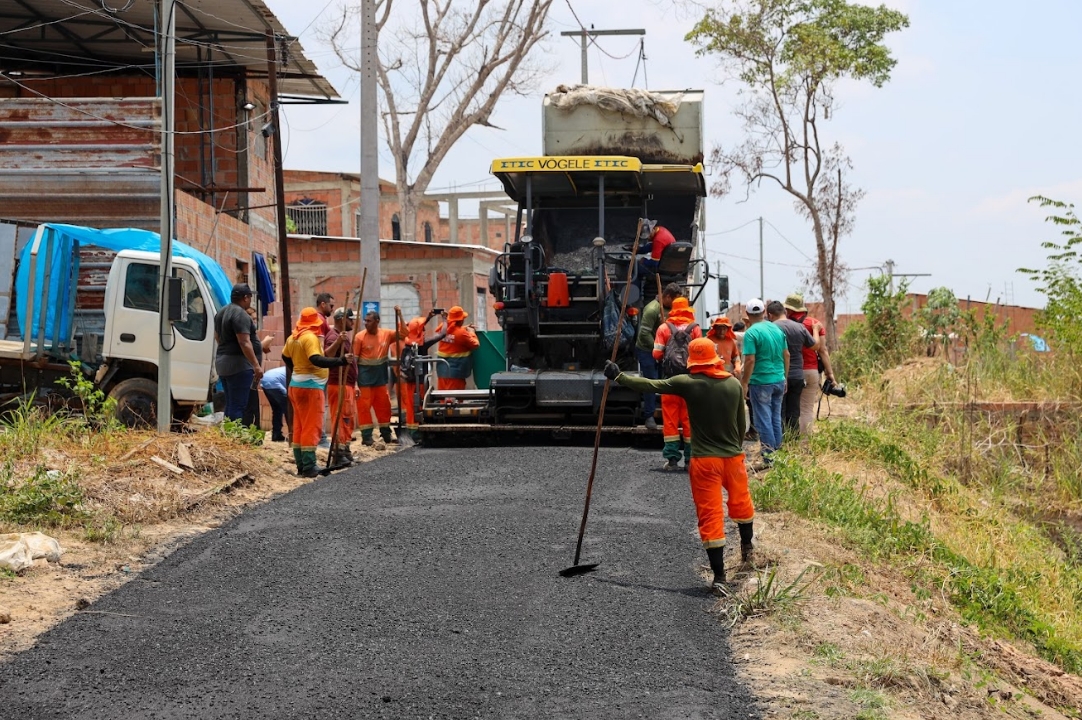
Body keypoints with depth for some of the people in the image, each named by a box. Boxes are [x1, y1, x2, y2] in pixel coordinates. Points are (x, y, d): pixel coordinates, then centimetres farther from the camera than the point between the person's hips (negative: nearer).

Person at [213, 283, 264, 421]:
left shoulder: (221, 313, 15)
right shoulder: (240, 314, -15)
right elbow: (244, 343, -21)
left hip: (221, 362, 10)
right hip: (238, 365, -10)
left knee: (230, 404, 14)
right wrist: (256, 365, -21)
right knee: (238, 406, -9)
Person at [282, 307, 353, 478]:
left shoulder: (293, 338, 10)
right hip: (310, 386, -9)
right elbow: (316, 360, -31)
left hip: (296, 385, 9)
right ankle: (309, 467, -6)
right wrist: (341, 361, -37)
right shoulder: (311, 337, -17)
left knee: (299, 426, 12)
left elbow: (285, 356, 25)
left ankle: (301, 465, 16)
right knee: (312, 427, -5)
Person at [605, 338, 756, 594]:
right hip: (734, 457, 4)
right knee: (740, 503, 27)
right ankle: (747, 548, 50)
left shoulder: (688, 383, -11)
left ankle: (719, 577, -5)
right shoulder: (734, 384, 1)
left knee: (710, 516, -2)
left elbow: (651, 386, -6)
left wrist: (618, 377, 5)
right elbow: (741, 424, 9)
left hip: (704, 460, -4)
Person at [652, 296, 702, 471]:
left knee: (670, 418, 4)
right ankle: (690, 459, 7)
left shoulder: (664, 328, 1)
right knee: (690, 418, 6)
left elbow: (656, 353, -2)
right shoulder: (695, 328, 1)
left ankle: (672, 459, 1)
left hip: (670, 378, 0)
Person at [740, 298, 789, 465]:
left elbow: (750, 360, -18)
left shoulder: (751, 333, -13)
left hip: (761, 382, -6)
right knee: (776, 419, 14)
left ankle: (769, 458, -1)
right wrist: (784, 377, 20)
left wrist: (745, 383, -11)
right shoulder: (777, 329, 6)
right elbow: (786, 354, 11)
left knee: (763, 420, -1)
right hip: (779, 381, 6)